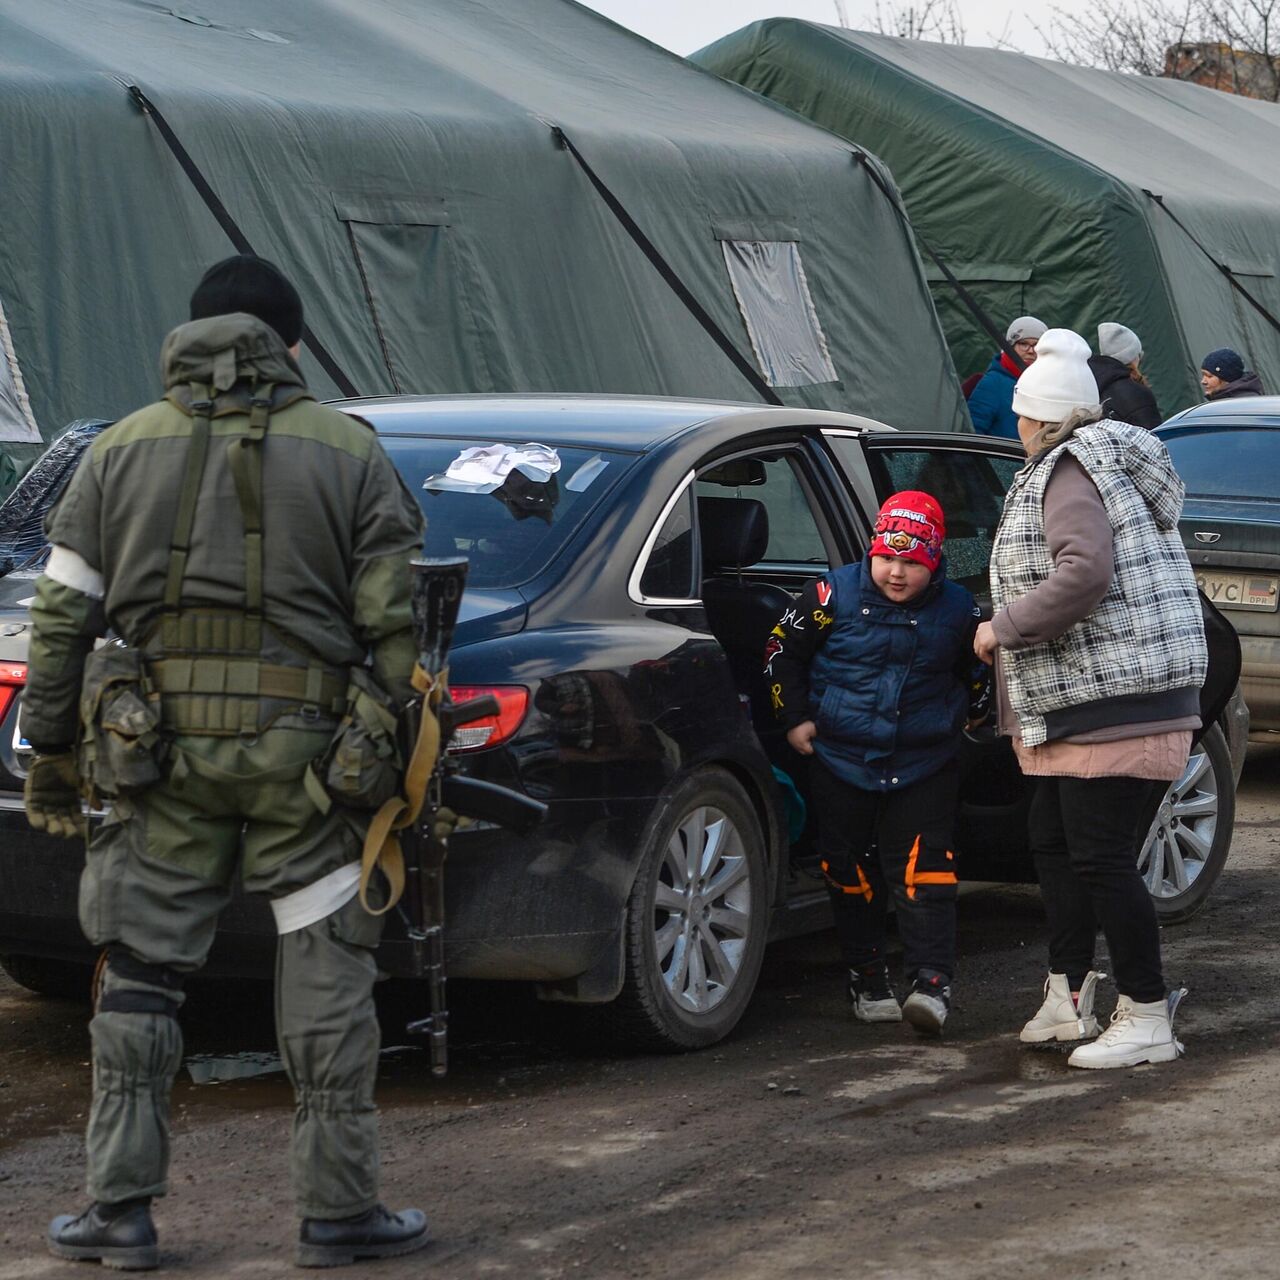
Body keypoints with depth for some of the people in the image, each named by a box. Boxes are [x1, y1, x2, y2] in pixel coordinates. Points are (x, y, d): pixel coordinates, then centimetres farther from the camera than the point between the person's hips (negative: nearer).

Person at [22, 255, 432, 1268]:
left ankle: (122, 1211, 9)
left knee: (140, 977, 9)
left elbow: (63, 616, 6)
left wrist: (50, 751, 12)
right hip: (302, 749, -1)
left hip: (157, 747, 2)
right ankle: (338, 1210, 8)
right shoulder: (347, 450, 3)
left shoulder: (122, 450, 8)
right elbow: (395, 622, -2)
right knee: (328, 978, 6)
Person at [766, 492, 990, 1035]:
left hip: (923, 766, 0)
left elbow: (976, 676, 16)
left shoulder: (958, 609, -3)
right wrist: (795, 718, -1)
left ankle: (932, 981, -12)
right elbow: (783, 649, 1)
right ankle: (867, 979, 18)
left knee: (923, 871, -10)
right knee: (850, 874, 6)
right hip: (840, 761, 1)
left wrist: (967, 718, 15)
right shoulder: (835, 594, -9)